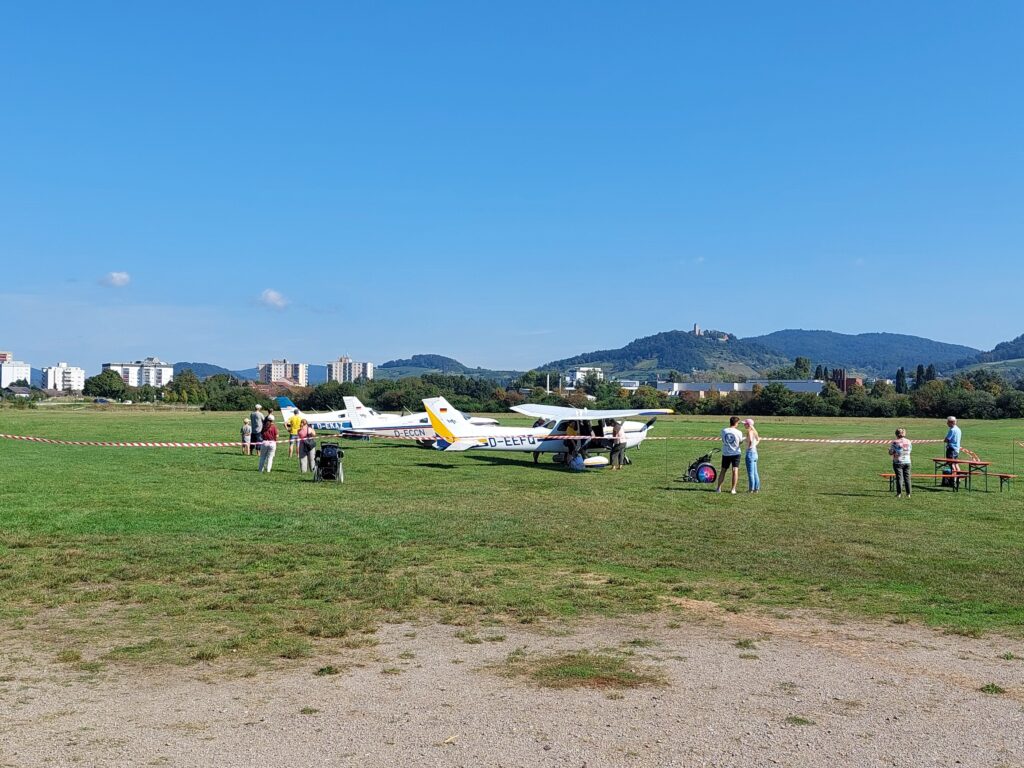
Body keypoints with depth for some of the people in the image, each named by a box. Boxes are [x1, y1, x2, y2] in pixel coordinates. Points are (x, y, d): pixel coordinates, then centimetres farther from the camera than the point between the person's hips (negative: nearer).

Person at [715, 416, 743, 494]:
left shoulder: (723, 431, -3)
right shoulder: (738, 432, -10)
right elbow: (741, 442, 5)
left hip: (726, 453, 3)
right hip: (735, 453, -2)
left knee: (723, 471, 12)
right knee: (735, 471, 0)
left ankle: (719, 488, 15)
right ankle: (733, 489, -5)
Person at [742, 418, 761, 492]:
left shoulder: (749, 431, -16)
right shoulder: (754, 431, 10)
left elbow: (750, 440, -34)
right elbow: (758, 439, 27)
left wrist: (749, 446, -18)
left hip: (750, 453, -9)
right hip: (755, 453, 9)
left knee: (750, 472, -2)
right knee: (755, 472, 14)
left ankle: (751, 489, 3)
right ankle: (757, 488, 18)